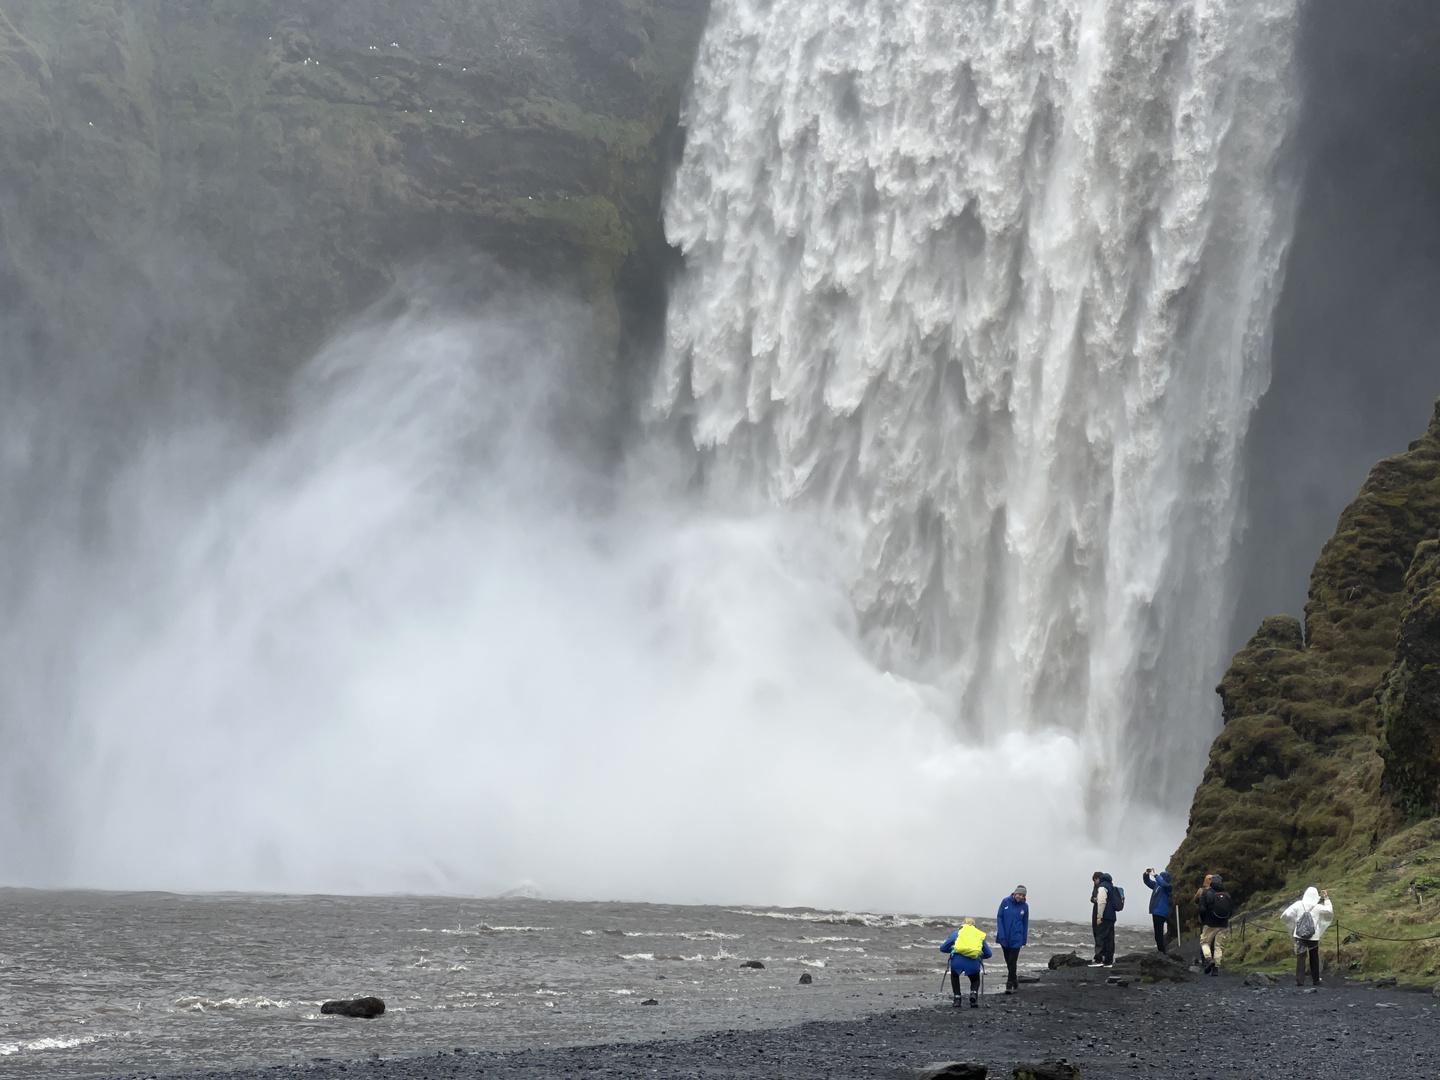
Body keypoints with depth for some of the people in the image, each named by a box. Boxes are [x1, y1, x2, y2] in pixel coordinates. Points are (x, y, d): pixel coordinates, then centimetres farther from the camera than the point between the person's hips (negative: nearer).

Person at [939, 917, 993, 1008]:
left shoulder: (958, 932, 25)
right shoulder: (980, 934, 27)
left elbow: (942, 948, 27)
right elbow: (989, 954, 30)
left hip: (957, 959, 0)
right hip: (973, 962, 0)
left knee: (955, 976, 32)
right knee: (975, 980, 27)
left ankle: (957, 998, 17)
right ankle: (973, 993, -3)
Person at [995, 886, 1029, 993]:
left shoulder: (1024, 906, -2)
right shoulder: (1005, 902, -5)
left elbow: (1025, 923, 7)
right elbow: (999, 917, -2)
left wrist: (1024, 939, 8)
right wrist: (1001, 934, -10)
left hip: (1016, 939, -1)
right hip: (1004, 938, 1)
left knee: (1012, 961, -9)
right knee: (1008, 961, 11)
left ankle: (1010, 985, -5)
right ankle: (1015, 982, 27)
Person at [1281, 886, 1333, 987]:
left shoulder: (1298, 905, -5)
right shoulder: (1318, 907, -4)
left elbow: (1285, 915, -9)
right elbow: (1330, 911, 14)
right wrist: (1327, 899, 21)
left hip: (1300, 936, -1)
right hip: (1314, 937, 1)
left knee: (1300, 958, 0)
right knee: (1314, 958, 16)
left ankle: (1299, 980, -10)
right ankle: (1315, 980, 23)